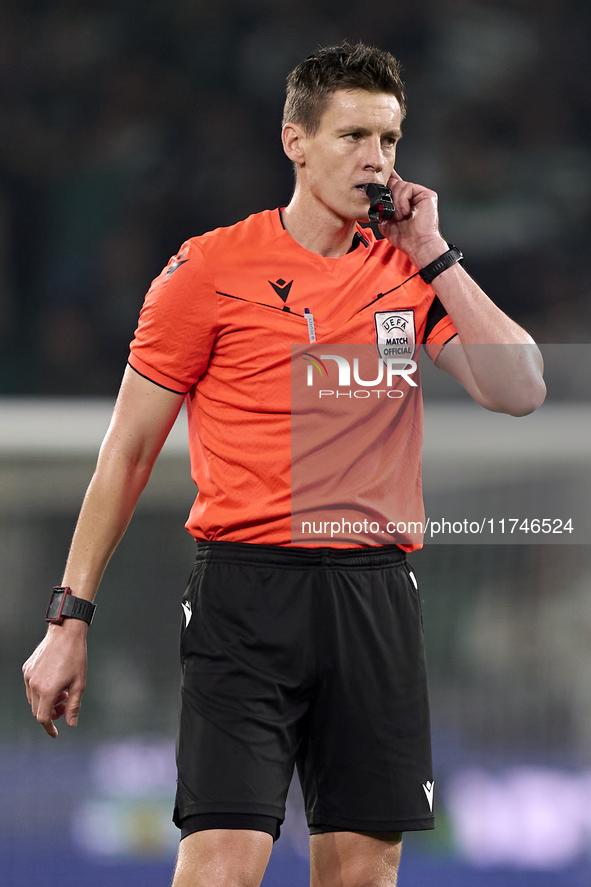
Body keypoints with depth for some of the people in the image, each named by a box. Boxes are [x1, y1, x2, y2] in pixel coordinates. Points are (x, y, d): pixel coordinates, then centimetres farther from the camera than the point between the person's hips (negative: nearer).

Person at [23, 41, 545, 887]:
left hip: (375, 589, 4)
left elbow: (518, 391, 0)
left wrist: (434, 254, -3)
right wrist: (70, 616, 0)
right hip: (249, 586, -4)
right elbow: (129, 449, 4)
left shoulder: (410, 272, 12)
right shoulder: (209, 269, 0)